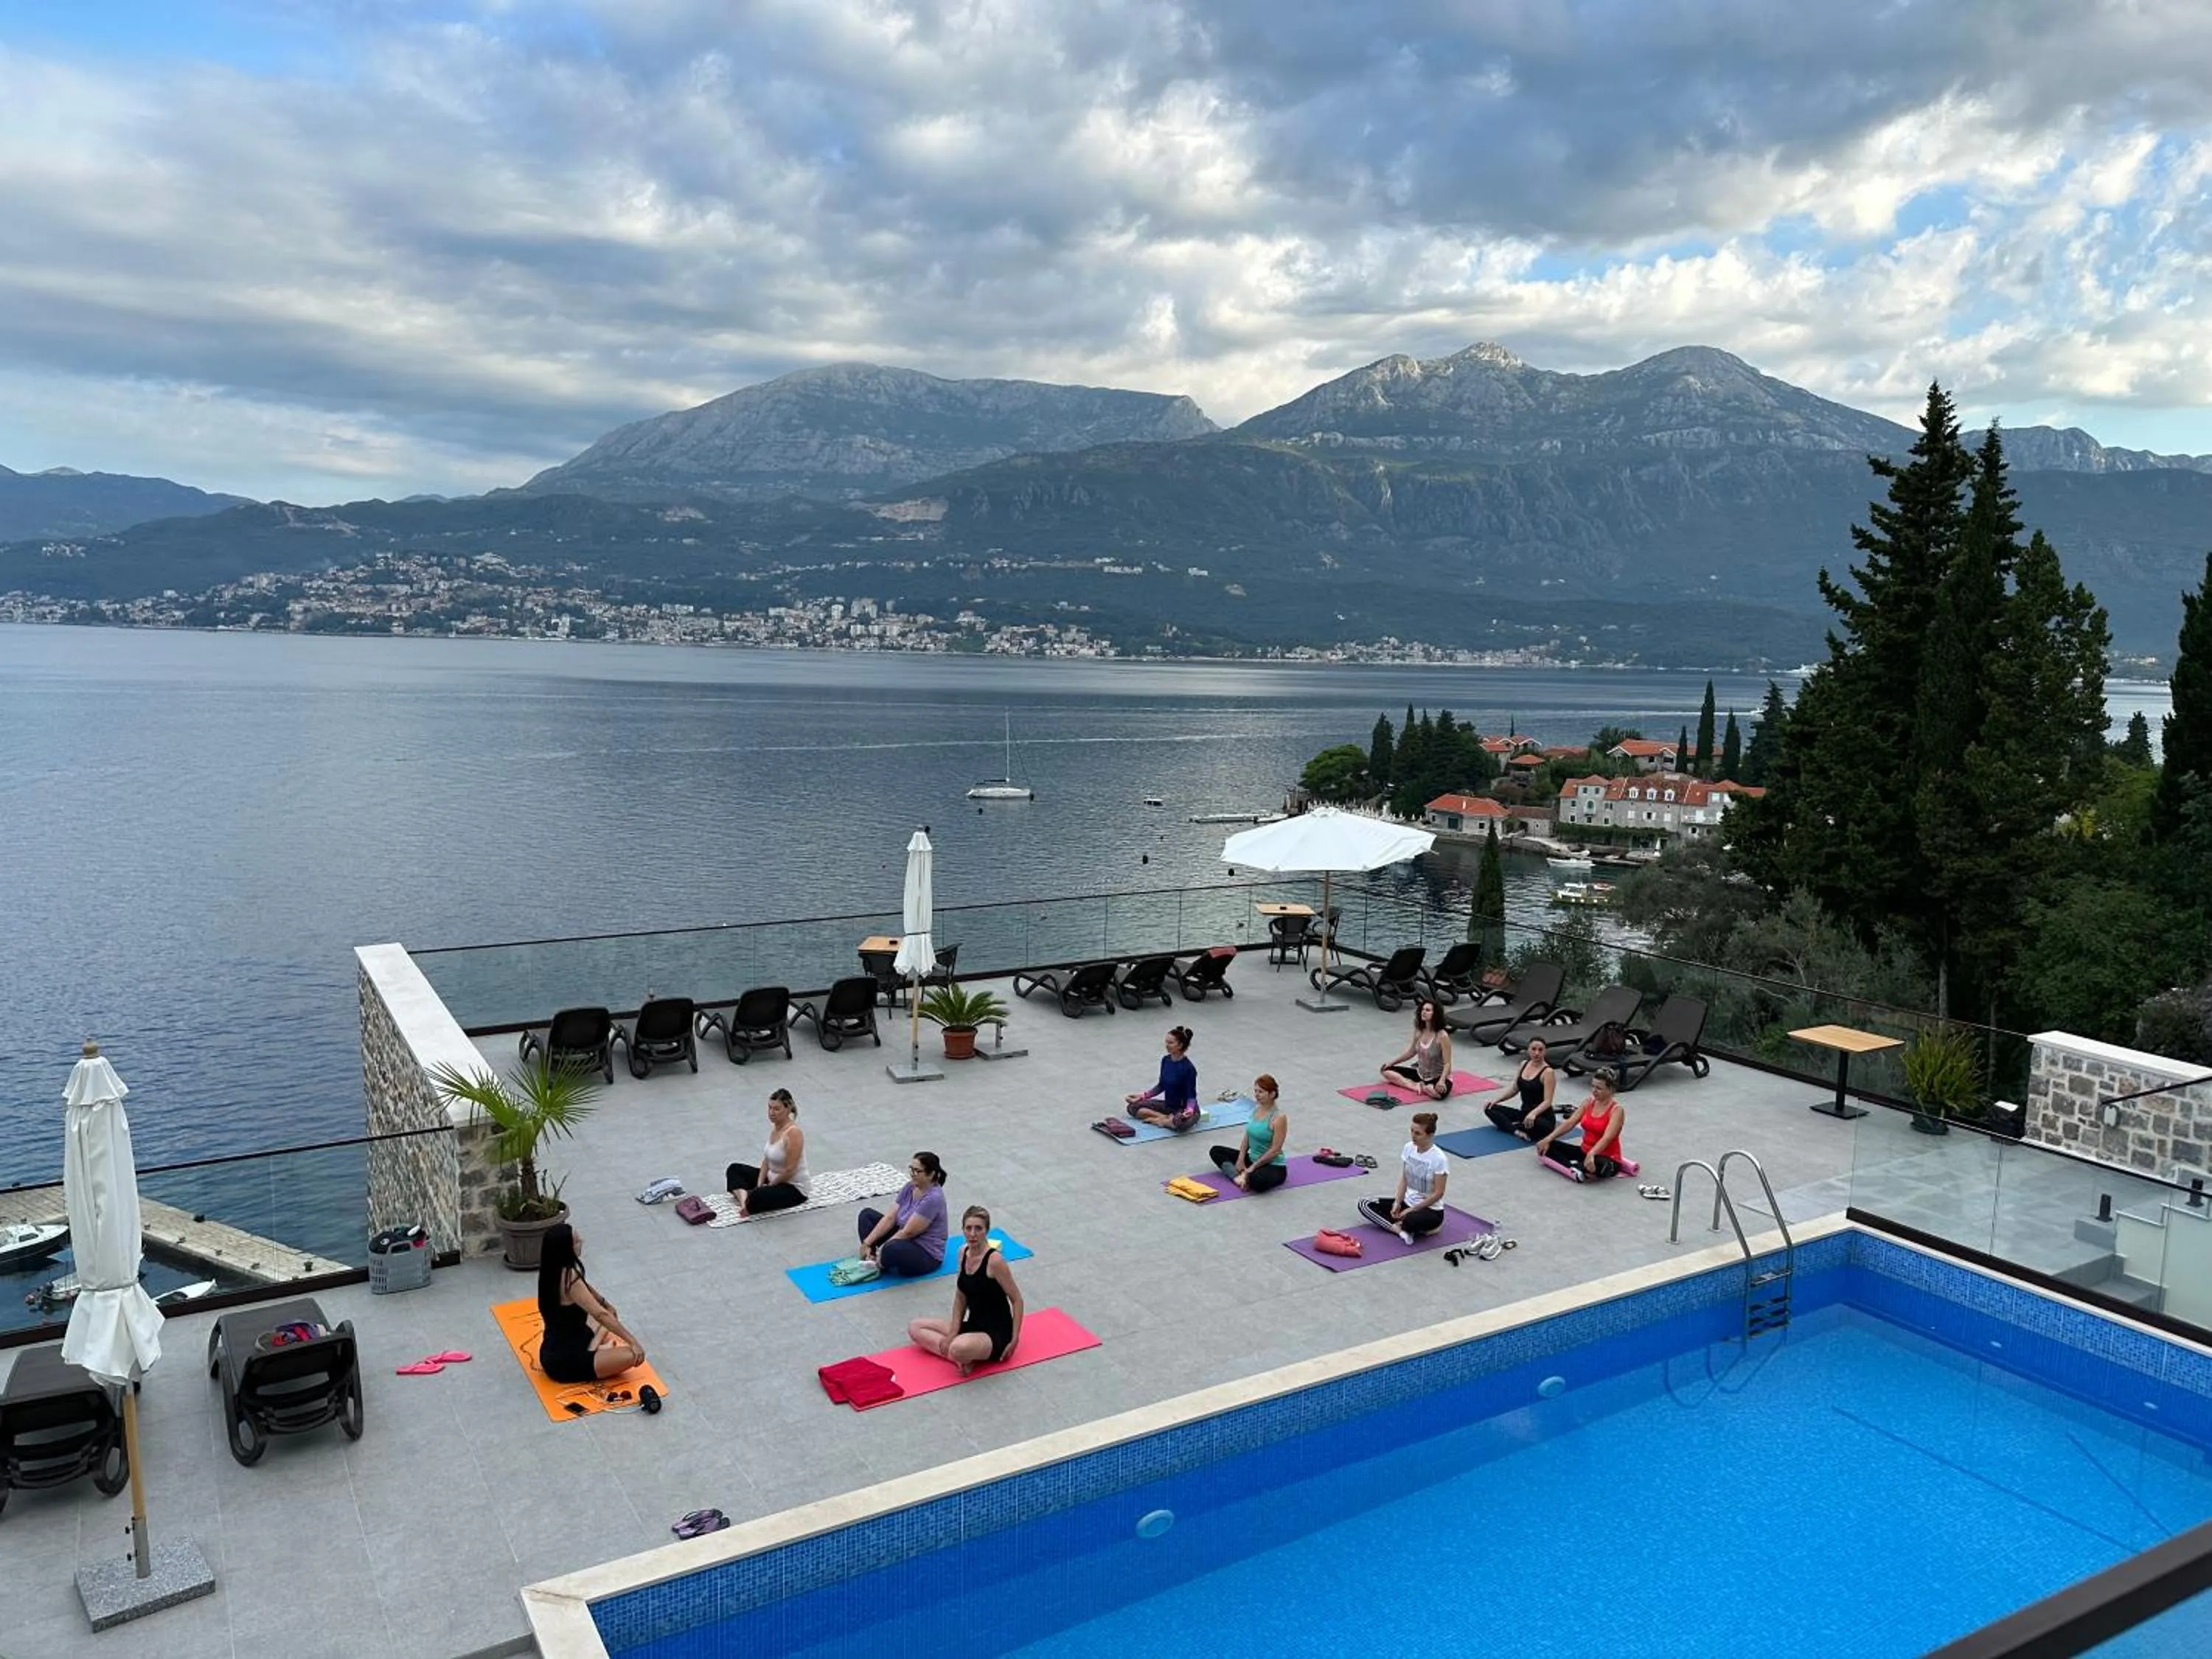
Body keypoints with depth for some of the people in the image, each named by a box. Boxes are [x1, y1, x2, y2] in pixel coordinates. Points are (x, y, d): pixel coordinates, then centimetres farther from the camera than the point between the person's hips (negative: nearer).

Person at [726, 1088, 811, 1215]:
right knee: (734, 1169, 9)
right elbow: (767, 1160, 9)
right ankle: (745, 1202, -13)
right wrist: (759, 1185, -2)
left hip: (794, 1188, -10)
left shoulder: (793, 1133, -26)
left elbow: (789, 1171, -24)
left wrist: (768, 1186, -12)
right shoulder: (775, 1126, 2)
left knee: (757, 1197, -38)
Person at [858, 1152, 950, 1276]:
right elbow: (890, 1218, -2)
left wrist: (881, 1249, -19)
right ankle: (873, 1260, -9)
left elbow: (908, 1232, -25)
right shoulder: (910, 1187, -1)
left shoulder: (933, 1198, -26)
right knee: (867, 1215, 9)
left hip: (927, 1254, -9)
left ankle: (880, 1263, -6)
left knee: (893, 1249, -41)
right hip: (906, 1239, 9)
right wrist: (867, 1243, -9)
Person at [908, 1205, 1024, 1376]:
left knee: (959, 1349, -40)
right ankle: (961, 1357, -8)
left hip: (996, 1333, -9)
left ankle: (964, 1358, -5)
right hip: (973, 1325, 9)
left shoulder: (994, 1260, -21)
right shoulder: (963, 1252, 2)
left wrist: (1014, 1340, -15)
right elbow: (961, 1297, 8)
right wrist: (953, 1332, -3)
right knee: (915, 1328, 6)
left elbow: (1017, 1300, -14)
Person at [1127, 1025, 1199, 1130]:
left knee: (1180, 1122, -42)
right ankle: (1168, 1118, -10)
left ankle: (1158, 1120, -12)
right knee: (1133, 1106, -2)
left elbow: (1191, 1096, -19)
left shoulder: (1188, 1068, -22)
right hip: (1168, 1105, 7)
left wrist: (1190, 1110, -39)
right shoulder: (1166, 1060, -2)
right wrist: (1143, 1096, 3)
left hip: (1184, 1109, -7)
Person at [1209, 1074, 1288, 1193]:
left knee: (1256, 1180, -44)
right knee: (1215, 1151, 3)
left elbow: (1275, 1150, -22)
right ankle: (1238, 1176, -18)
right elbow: (1247, 1136, 10)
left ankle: (1246, 1177, -9)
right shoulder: (1256, 1109, 3)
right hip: (1253, 1159, 9)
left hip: (1274, 1167, -9)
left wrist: (1253, 1167, -20)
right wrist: (1240, 1159, -4)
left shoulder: (1279, 1118, -21)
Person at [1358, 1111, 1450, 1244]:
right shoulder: (1408, 1148, -4)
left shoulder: (1438, 1158, -21)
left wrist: (1411, 1210, -18)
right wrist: (1397, 1202, -13)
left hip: (1431, 1210, -7)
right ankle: (1400, 1229, -19)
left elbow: (1438, 1193, -18)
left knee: (1410, 1220, -42)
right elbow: (1404, 1180, 3)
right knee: (1365, 1204, -7)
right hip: (1408, 1201, 7)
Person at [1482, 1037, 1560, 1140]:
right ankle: (1517, 1131, -22)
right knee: (1490, 1108, -3)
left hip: (1543, 1117, -8)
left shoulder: (1548, 1072, -16)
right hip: (1524, 1112, 8)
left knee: (1535, 1124, -43)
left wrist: (1533, 1113, -41)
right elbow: (1514, 1088, 15)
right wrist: (1497, 1100, 3)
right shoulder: (1524, 1064, 5)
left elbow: (1547, 1102, -22)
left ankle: (1515, 1126, -10)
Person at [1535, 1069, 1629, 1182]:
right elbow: (1570, 1123, -1)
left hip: (1607, 1159, -8)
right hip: (1584, 1151, 8)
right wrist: (1548, 1139, -13)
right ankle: (1576, 1168, -28)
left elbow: (1607, 1138, -30)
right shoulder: (1588, 1102, 4)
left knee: (1598, 1165, -45)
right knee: (1548, 1146, -7)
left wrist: (1591, 1155, -47)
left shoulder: (1617, 1110, -16)